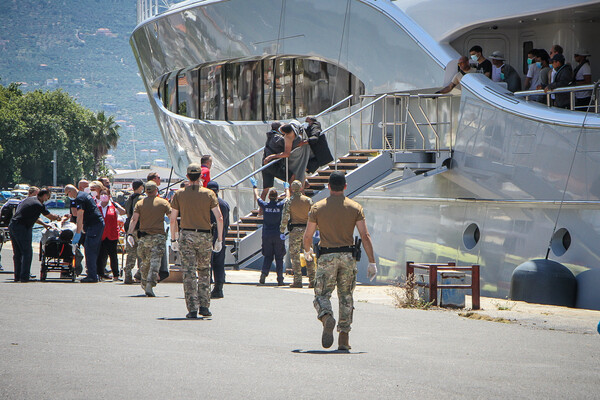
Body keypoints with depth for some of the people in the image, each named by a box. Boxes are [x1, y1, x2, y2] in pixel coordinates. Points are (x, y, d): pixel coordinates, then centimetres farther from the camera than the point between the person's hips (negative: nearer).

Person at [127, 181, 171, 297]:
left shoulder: (140, 203, 4)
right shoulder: (163, 203, 1)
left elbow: (134, 219, -5)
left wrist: (130, 234, -9)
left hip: (144, 237, 2)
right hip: (159, 236, -2)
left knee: (145, 261, 17)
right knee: (155, 262, -7)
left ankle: (144, 284, 27)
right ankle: (149, 285, -20)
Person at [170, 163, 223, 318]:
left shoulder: (179, 194, 0)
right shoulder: (209, 194, 0)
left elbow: (173, 219, 0)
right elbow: (219, 218, -5)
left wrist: (173, 239, 9)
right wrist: (219, 239, 0)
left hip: (186, 236, -1)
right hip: (205, 236, 1)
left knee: (189, 273, -1)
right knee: (204, 272, 16)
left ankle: (192, 308, -7)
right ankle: (204, 306, 13)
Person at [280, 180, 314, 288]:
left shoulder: (289, 201, -3)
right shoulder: (308, 200, 4)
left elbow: (285, 217, -7)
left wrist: (282, 230, 0)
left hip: (295, 230, -2)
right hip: (307, 229, 2)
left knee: (295, 255, 1)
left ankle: (297, 281, -3)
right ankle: (312, 280, 5)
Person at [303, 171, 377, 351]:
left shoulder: (318, 207, 0)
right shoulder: (355, 207, 1)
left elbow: (308, 236, 3)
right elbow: (365, 236, -4)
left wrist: (307, 250, 26)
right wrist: (372, 262, 0)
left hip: (327, 257, -1)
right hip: (347, 256, 1)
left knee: (322, 295, 2)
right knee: (346, 297, 12)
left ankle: (327, 318, -32)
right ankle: (344, 338, 11)